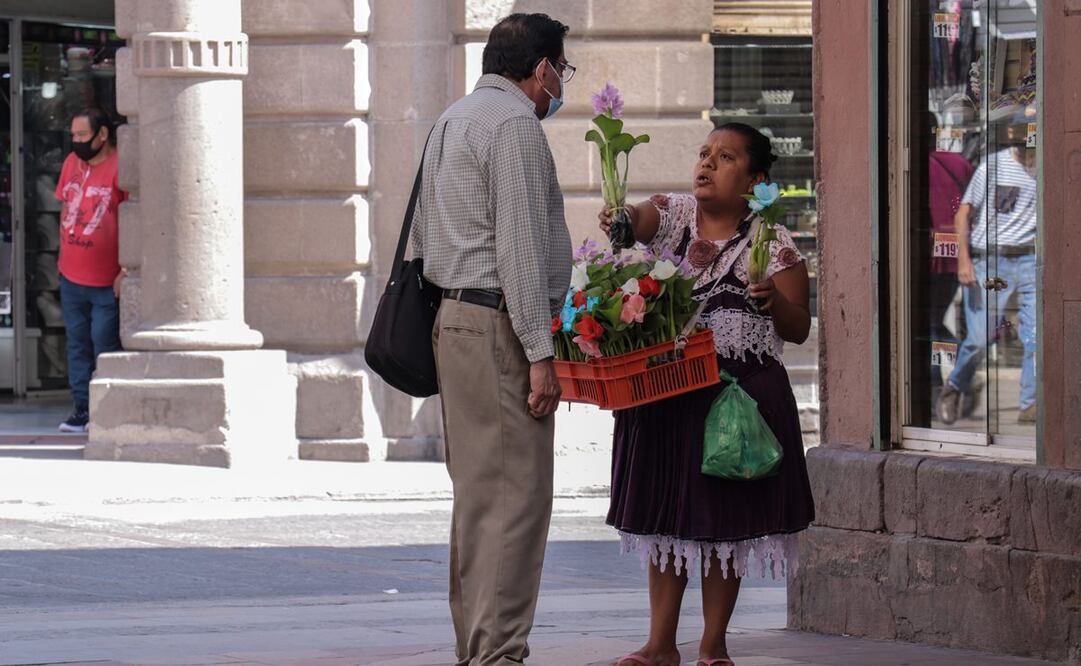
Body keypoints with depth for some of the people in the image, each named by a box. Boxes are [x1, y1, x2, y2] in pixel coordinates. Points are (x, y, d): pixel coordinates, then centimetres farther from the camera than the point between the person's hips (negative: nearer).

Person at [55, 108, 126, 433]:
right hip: (71, 274, 6)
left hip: (107, 280, -6)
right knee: (77, 343, 10)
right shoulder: (72, 163, 7)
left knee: (104, 343, -1)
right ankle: (82, 408, 16)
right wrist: (63, 253, 15)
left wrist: (125, 270, -16)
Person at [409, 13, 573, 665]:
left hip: (453, 317, 10)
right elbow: (519, 246, -17)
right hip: (501, 324, -10)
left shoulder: (451, 121, 20)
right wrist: (540, 354, -18)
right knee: (516, 495, -10)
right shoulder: (516, 123, -10)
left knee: (477, 493, 12)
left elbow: (424, 238, 23)